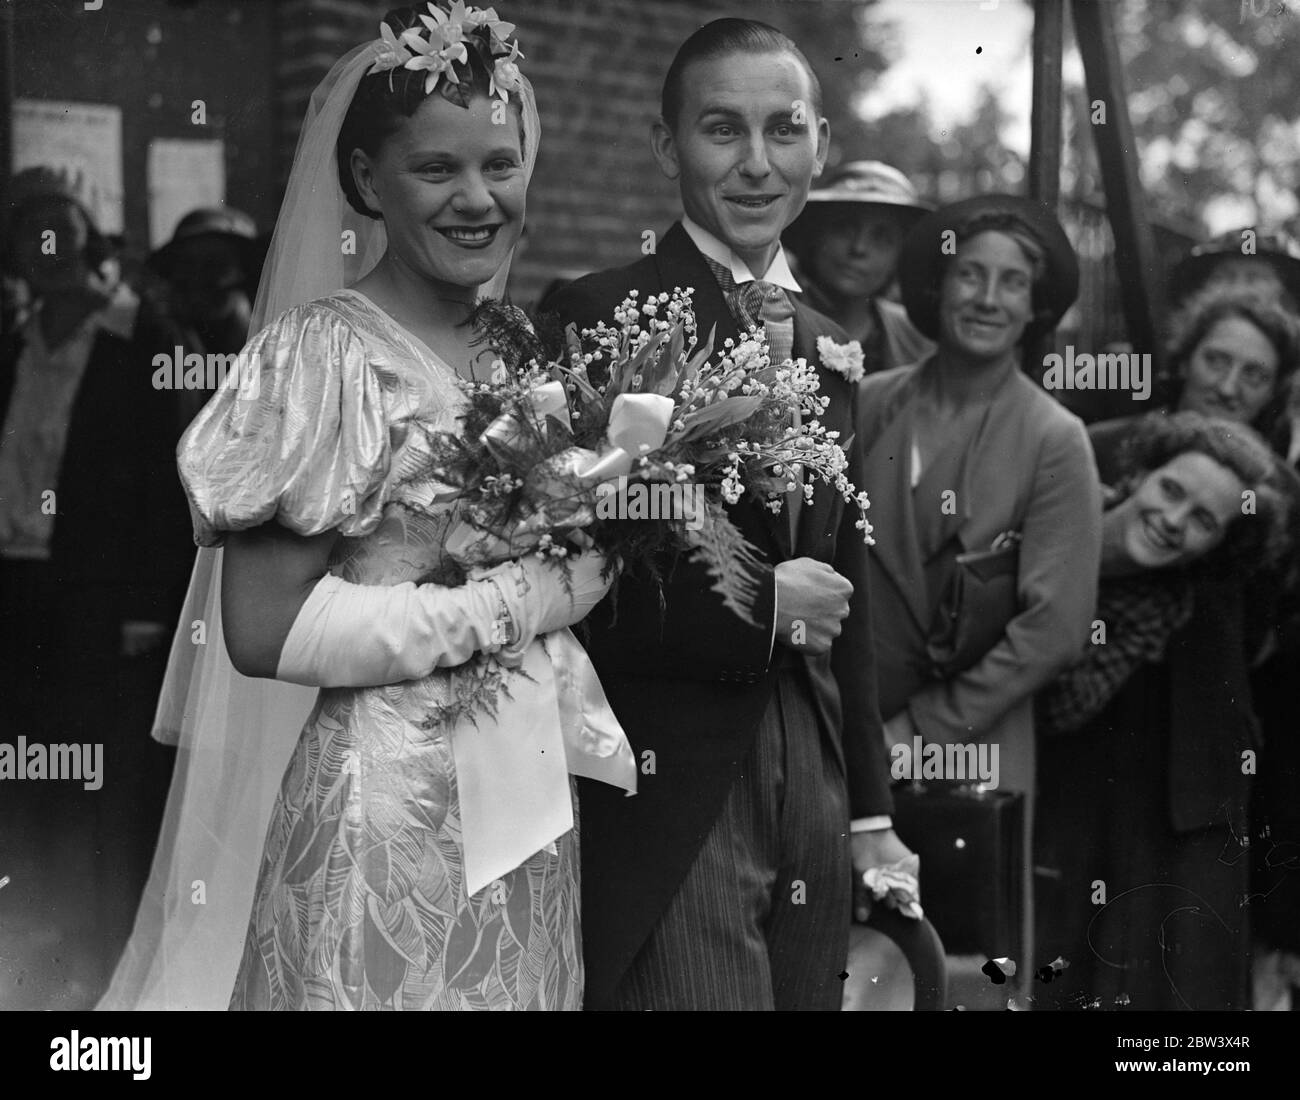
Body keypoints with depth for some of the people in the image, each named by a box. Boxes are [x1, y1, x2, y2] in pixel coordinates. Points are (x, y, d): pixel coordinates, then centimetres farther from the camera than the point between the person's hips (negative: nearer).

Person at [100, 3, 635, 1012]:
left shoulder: (517, 355, 8)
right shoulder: (326, 354, -12)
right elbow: (262, 630, -18)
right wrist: (514, 605, -16)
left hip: (530, 809, 7)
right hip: (384, 817, -7)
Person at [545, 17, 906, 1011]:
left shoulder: (828, 348, 14)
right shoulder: (597, 320, -9)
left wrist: (871, 813, 17)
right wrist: (757, 606, -16)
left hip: (813, 810, 7)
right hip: (665, 809, -7)